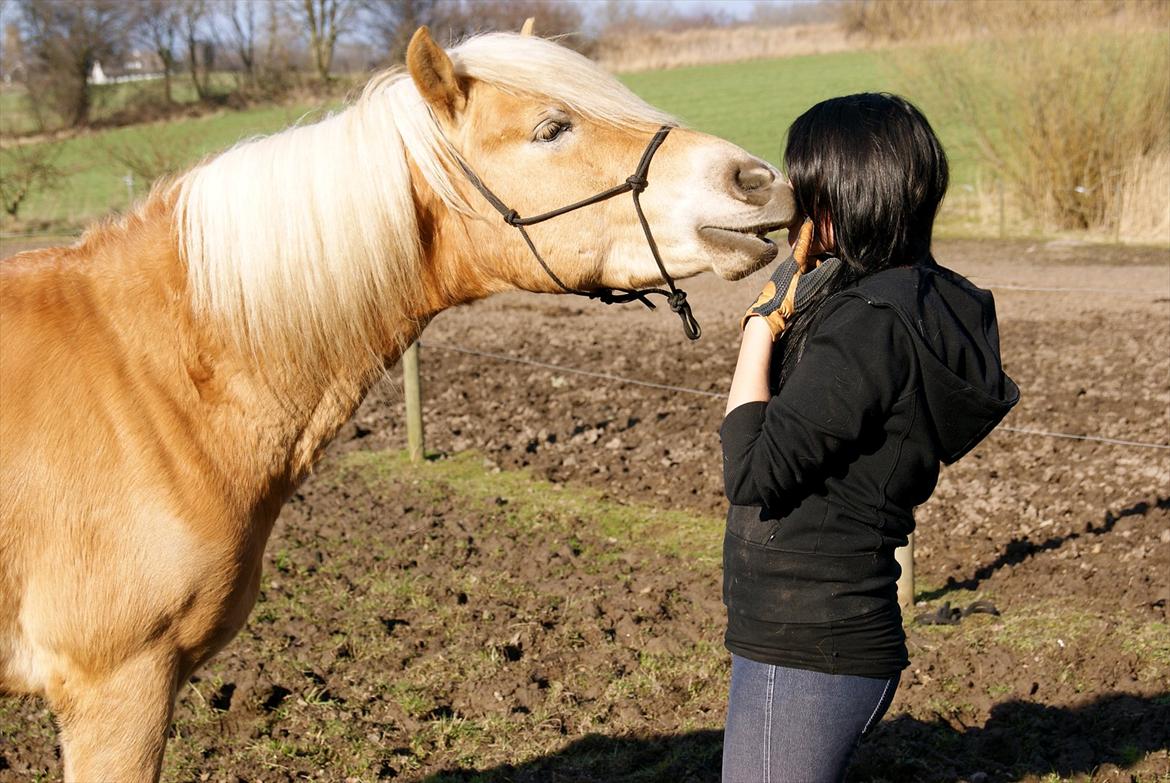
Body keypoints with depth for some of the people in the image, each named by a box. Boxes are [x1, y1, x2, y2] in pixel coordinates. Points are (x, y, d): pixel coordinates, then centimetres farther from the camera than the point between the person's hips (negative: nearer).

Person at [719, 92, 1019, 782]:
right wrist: (788, 315, 4)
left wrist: (763, 327, -15)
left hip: (805, 659, -10)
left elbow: (752, 472, -23)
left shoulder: (871, 325, -22)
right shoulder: (919, 299, 8)